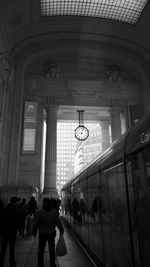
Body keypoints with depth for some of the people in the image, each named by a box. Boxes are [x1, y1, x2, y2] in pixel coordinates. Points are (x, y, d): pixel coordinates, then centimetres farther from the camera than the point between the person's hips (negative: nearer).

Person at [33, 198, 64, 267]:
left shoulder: (40, 212, -15)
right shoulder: (54, 211, -8)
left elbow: (36, 223, -9)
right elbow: (59, 222, -4)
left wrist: (34, 232, 4)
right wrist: (61, 230, 7)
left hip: (42, 234, -2)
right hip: (51, 233, 2)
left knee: (41, 250, 11)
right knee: (52, 249, 17)